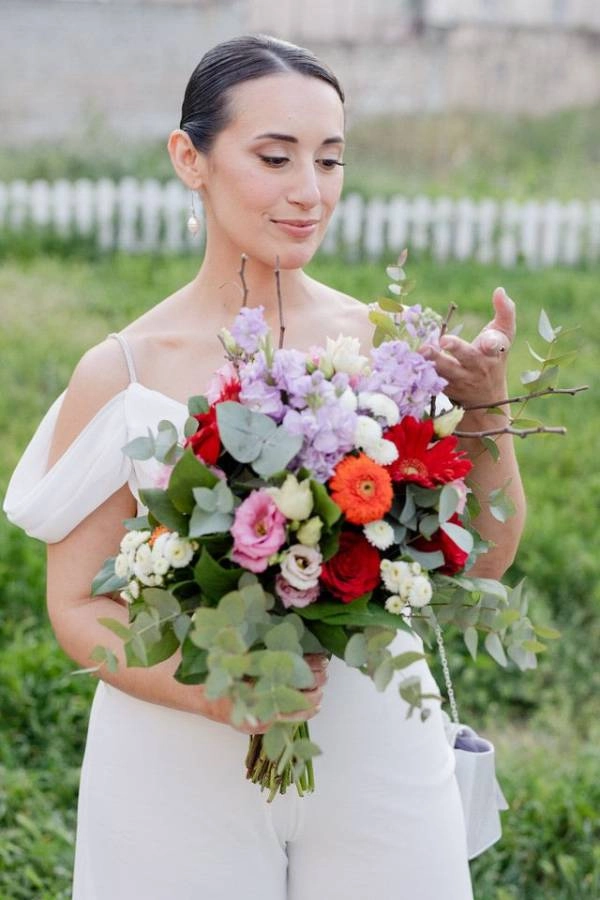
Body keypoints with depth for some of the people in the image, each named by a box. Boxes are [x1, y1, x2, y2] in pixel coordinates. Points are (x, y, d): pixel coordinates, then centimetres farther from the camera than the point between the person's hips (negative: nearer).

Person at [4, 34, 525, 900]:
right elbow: (80, 608, -4)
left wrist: (484, 405, -15)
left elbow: (484, 558, 1)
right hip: (181, 774, -1)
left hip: (379, 762, 2)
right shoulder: (121, 373, -7)